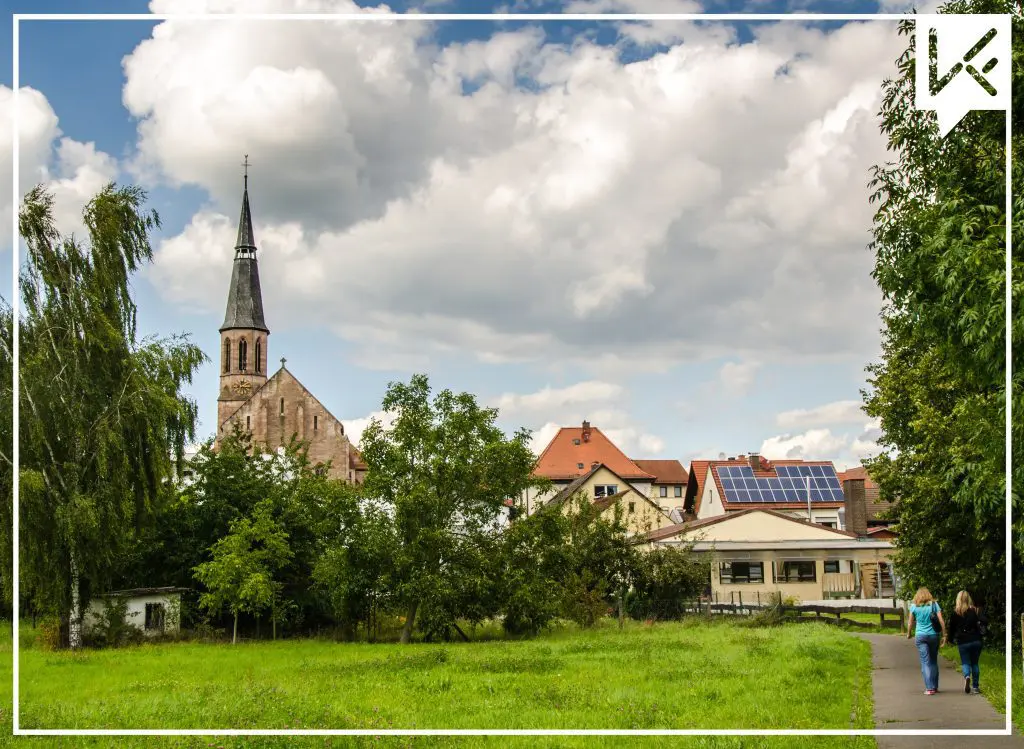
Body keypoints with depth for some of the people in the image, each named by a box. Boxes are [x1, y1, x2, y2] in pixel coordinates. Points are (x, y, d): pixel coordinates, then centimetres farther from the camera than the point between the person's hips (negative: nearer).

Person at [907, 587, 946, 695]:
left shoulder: (914, 606, 1)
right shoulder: (934, 604, 1)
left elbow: (910, 623, 8)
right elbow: (941, 621, -3)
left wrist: (909, 634, 25)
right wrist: (944, 635, 3)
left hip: (920, 636, -1)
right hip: (933, 635, 1)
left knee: (925, 662, -2)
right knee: (934, 661, 14)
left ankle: (929, 688, -11)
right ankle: (935, 686, 16)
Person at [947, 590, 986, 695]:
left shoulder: (955, 612, -2)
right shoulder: (975, 610, -1)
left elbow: (951, 627, 1)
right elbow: (984, 621, -13)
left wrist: (952, 638, 17)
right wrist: (979, 628, 7)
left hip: (962, 642, -2)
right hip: (976, 641, 2)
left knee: (965, 662, 5)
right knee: (974, 663, 13)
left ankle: (967, 676, -27)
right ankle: (975, 686, 12)